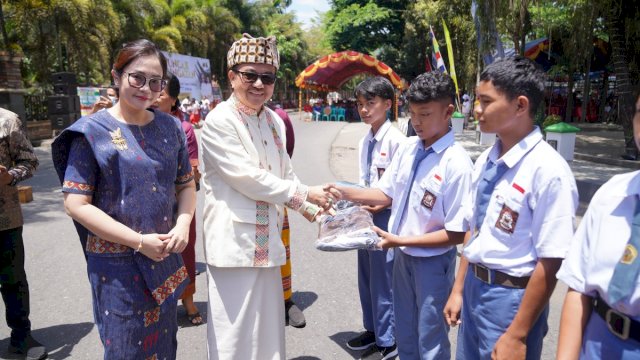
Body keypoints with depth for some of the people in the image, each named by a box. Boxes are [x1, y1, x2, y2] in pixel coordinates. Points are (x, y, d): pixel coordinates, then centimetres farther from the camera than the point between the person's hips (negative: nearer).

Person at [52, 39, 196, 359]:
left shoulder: (171, 128, 4)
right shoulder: (93, 131, -9)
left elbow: (186, 185, 11)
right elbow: (76, 203, -13)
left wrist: (182, 225, -9)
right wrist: (139, 241, -18)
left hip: (166, 260, 4)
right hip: (116, 263, -4)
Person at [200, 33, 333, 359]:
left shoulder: (273, 120, 9)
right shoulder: (219, 121, -14)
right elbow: (248, 179, -19)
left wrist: (308, 208, 0)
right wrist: (306, 194, -13)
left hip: (266, 240, 7)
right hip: (234, 241, -7)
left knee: (267, 326, 18)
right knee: (234, 332, 3)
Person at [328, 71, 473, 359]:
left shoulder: (456, 163, -24)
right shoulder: (407, 148, -4)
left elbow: (457, 233, -21)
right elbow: (387, 194, 6)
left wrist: (401, 240, -23)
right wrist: (344, 193, -7)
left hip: (432, 262, -6)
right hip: (403, 257, 6)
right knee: (405, 335, 25)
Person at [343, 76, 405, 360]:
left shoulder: (395, 139, -15)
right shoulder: (364, 141, 8)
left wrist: (381, 205, -22)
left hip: (385, 216, -8)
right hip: (366, 215, 8)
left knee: (383, 281, 4)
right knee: (366, 278, 19)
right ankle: (372, 329, 38)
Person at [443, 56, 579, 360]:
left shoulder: (548, 170, -22)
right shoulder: (485, 161, 1)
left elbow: (549, 264, -20)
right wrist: (458, 289, 13)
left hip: (512, 296, -7)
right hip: (474, 287, 7)